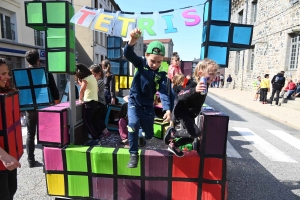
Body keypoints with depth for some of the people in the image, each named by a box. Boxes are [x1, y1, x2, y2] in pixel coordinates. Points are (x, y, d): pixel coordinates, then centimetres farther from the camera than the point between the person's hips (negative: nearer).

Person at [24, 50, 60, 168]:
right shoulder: (46, 73, -7)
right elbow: (54, 92, -7)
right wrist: (57, 104, 2)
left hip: (29, 108, 2)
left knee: (30, 135, 12)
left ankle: (31, 160, 17)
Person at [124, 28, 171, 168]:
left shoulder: (162, 74, -10)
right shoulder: (141, 63, -12)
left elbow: (164, 92, -21)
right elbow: (128, 54, -29)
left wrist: (167, 109, -39)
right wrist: (132, 41, -52)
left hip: (148, 105, 2)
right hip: (134, 101, -2)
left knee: (149, 134, 7)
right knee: (133, 124, -28)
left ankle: (140, 137, 46)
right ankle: (134, 154, -9)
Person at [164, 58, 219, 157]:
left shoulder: (205, 85, -2)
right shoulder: (194, 85, -27)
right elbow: (180, 96, -44)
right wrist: (195, 90, -58)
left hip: (191, 114, 9)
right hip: (182, 111, -9)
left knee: (191, 137, 11)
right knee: (196, 132, -24)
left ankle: (173, 145, 30)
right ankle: (172, 133, -4)